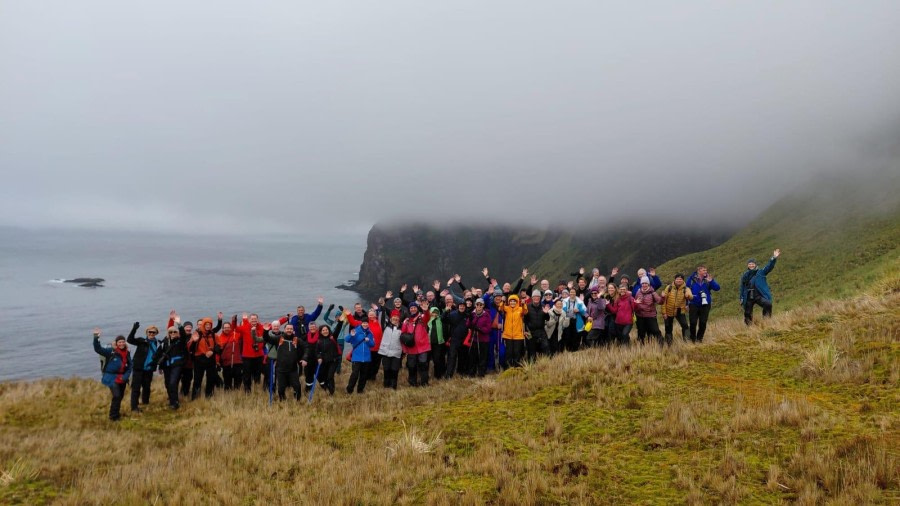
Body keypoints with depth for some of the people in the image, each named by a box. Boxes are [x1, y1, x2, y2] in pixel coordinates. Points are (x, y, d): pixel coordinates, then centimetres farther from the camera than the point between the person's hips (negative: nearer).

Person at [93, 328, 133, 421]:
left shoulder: (127, 353, 5)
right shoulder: (111, 351, -9)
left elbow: (129, 366, 7)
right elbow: (98, 349, -21)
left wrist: (125, 377, -7)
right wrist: (96, 338, -34)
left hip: (122, 378, 5)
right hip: (112, 377, -5)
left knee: (120, 396, 13)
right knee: (116, 396, -16)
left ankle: (116, 413, 31)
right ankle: (113, 416, -3)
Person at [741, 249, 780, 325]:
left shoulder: (761, 272, 5)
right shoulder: (744, 276, 10)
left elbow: (769, 267, -9)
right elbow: (742, 288, 16)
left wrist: (774, 258, -24)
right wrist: (742, 299, 14)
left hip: (759, 296, -2)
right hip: (748, 298, 2)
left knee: (768, 304, -28)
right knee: (747, 313, 1)